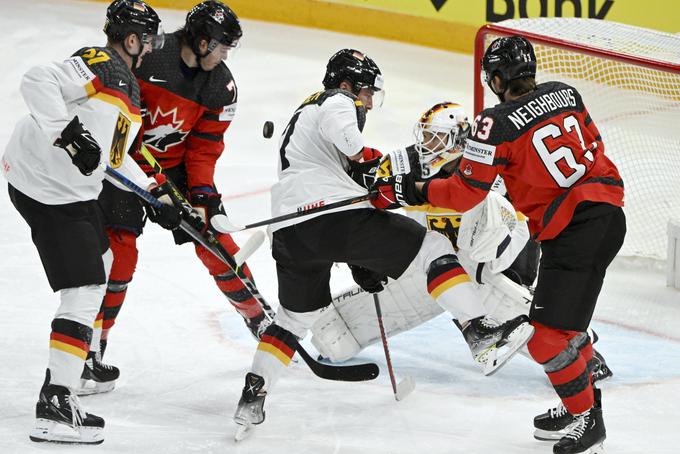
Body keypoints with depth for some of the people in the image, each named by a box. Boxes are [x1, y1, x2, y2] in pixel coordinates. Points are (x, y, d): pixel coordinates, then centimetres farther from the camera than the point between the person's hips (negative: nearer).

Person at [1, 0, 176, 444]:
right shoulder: (98, 65, -14)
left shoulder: (126, 86, 16)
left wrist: (155, 195, 17)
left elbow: (113, 156, 23)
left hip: (73, 190, 11)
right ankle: (56, 403, -15)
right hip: (47, 191, -11)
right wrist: (69, 133, -33)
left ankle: (77, 362, 42)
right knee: (84, 291, -13)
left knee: (99, 261, 29)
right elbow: (38, 81, -27)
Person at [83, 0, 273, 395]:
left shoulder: (221, 85, -8)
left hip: (176, 163, 4)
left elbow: (204, 145, -5)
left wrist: (202, 193, -14)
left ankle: (260, 318, 21)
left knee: (214, 238, 2)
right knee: (119, 248, -15)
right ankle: (92, 347, -9)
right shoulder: (147, 55, -24)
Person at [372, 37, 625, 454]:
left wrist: (414, 192, 7)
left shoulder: (498, 124, -12)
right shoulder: (565, 94, 7)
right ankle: (582, 403, 34)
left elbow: (466, 193, -7)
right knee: (562, 313, 24)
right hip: (609, 212, 9)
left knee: (548, 335, -4)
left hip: (575, 230, -9)